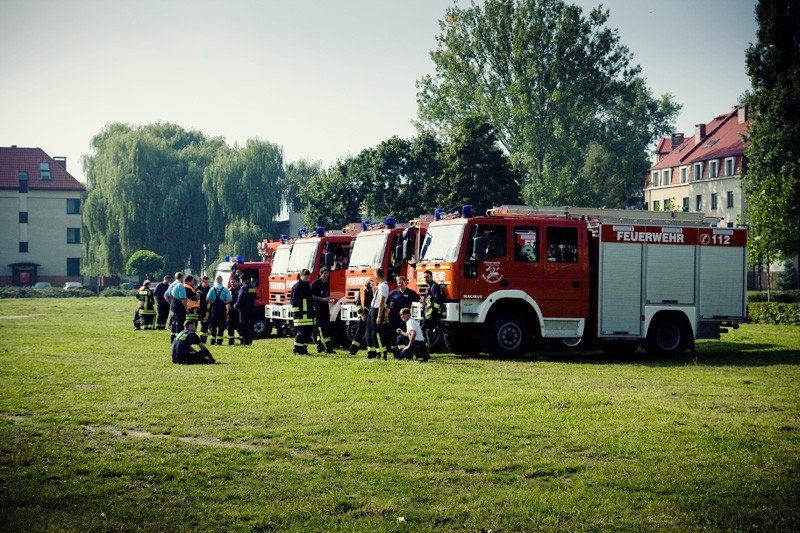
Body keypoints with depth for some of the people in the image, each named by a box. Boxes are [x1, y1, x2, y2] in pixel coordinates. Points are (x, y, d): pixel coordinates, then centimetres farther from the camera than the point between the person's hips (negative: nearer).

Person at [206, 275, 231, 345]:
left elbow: (207, 299, -8)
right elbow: (229, 299, -11)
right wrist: (224, 303, 6)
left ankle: (213, 341, 8)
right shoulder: (225, 289, -3)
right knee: (221, 324, 3)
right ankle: (219, 341, -1)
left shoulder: (212, 289, 0)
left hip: (214, 307, 1)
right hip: (222, 307, -1)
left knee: (213, 324, 9)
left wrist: (212, 303, 8)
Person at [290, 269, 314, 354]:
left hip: (308, 314, 9)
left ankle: (304, 349, 14)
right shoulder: (297, 286, -8)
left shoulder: (308, 286, 19)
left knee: (308, 331, 7)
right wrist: (296, 313, -18)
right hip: (301, 314, -9)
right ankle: (297, 350, -3)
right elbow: (294, 300, -13)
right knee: (301, 332, -8)